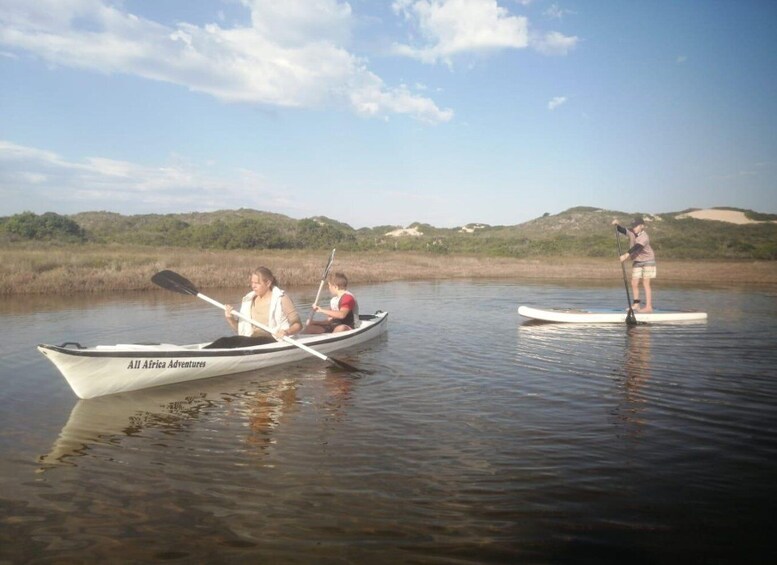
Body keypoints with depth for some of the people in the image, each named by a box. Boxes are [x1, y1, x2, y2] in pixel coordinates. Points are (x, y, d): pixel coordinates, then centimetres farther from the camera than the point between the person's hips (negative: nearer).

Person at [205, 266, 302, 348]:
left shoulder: (281, 298, 2)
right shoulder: (248, 300, 16)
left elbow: (298, 324, 0)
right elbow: (240, 329, 19)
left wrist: (287, 332, -20)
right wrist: (230, 318, -1)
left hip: (273, 341, -5)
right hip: (252, 339, 5)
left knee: (244, 342, -36)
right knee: (224, 341, -25)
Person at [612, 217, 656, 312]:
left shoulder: (644, 237, -24)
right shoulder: (632, 232, -3)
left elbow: (636, 247, -38)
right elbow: (622, 230, -9)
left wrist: (626, 255, -50)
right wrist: (616, 225, -31)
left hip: (647, 261, -7)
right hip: (636, 261, 7)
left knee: (646, 283, -10)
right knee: (634, 283, 4)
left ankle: (648, 306, -9)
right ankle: (636, 304, 14)